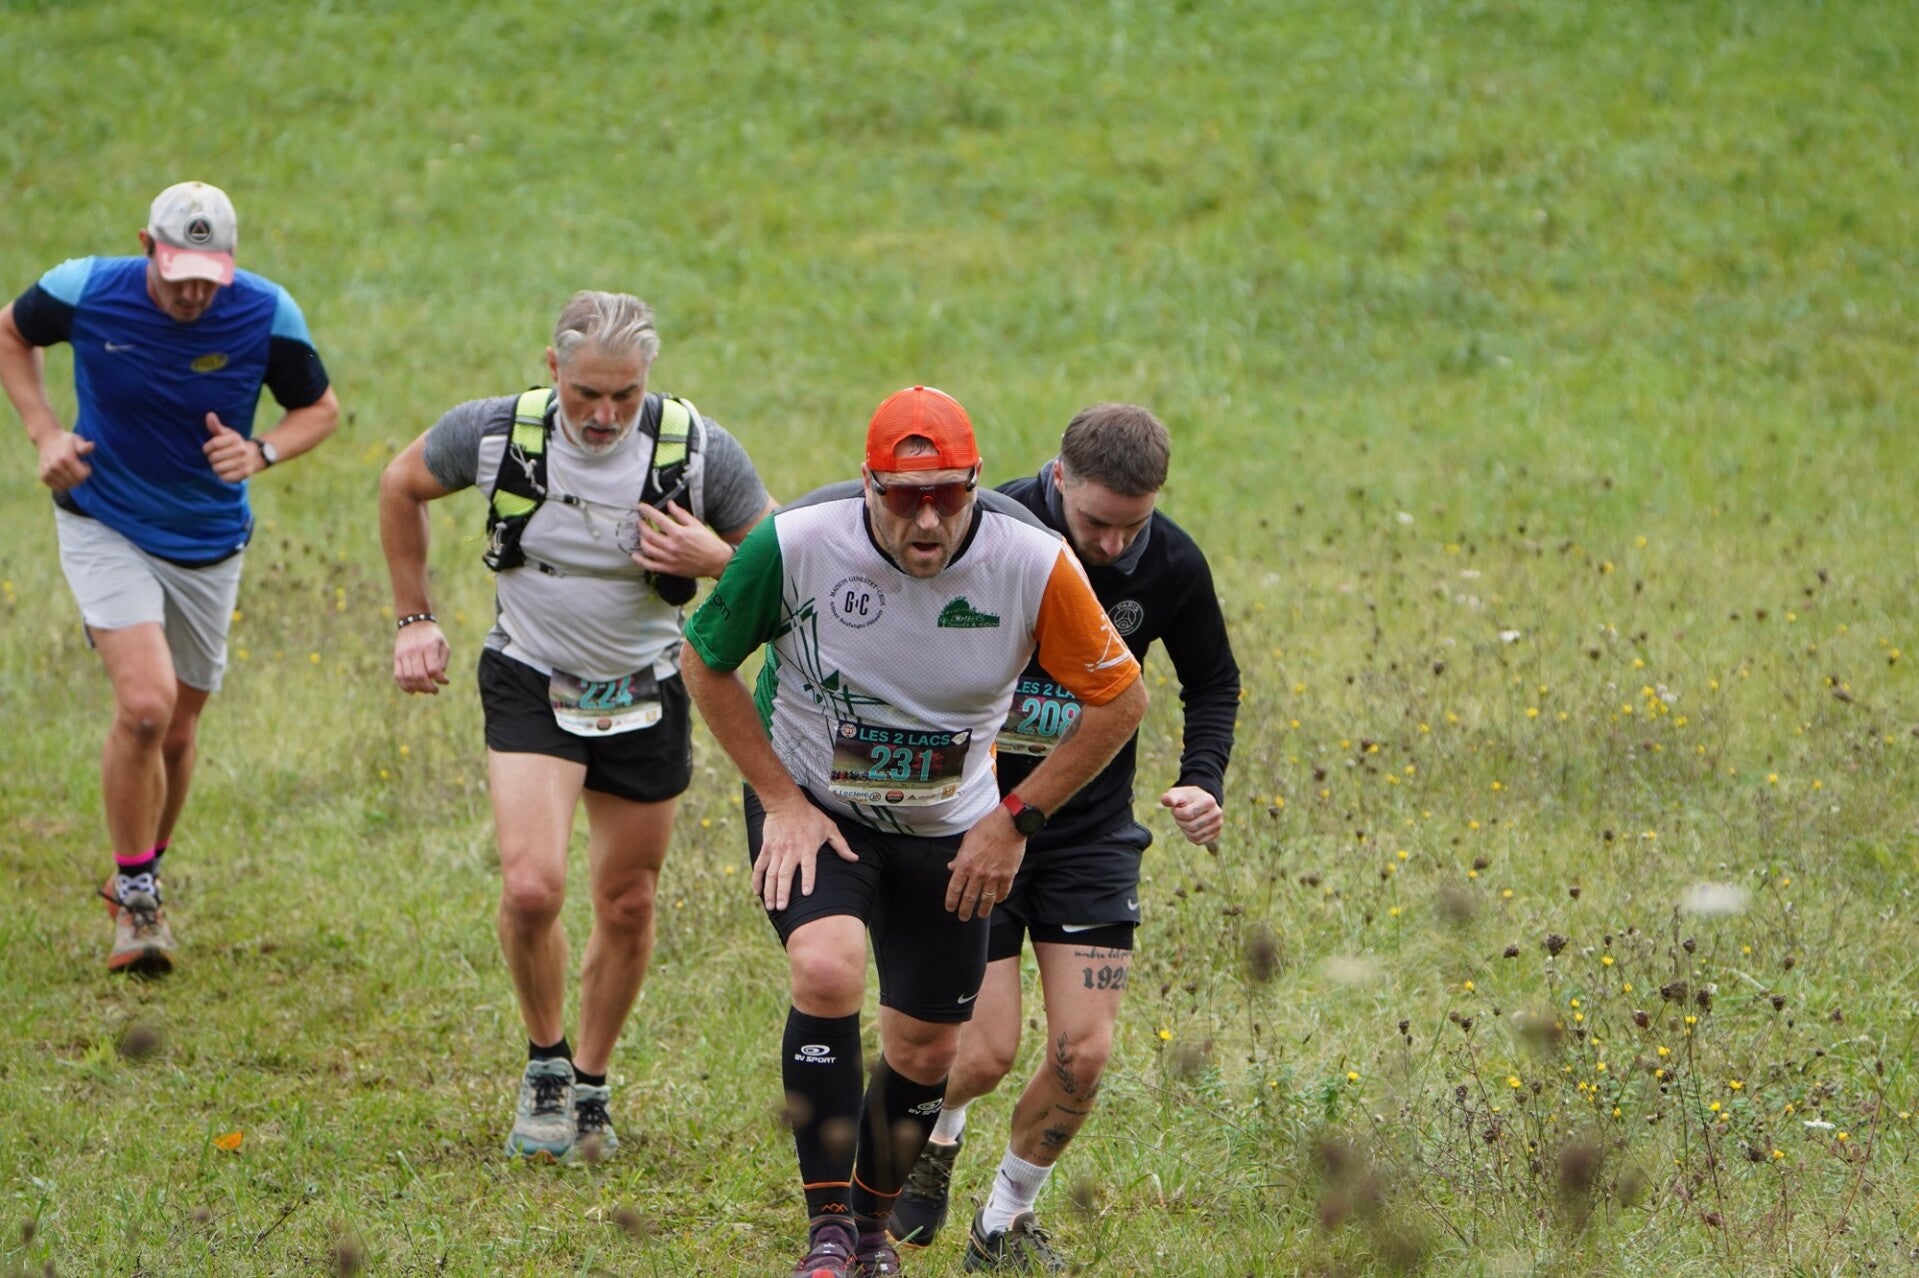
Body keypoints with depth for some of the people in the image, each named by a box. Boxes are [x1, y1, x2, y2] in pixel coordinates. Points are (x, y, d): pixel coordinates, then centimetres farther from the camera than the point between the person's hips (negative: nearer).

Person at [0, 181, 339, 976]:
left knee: (176, 731, 13)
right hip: (105, 527, -3)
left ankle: (139, 880, 39)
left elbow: (320, 408, 0)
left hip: (209, 544, 3)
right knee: (145, 704, -21)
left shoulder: (268, 315, -16)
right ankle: (135, 898, -4)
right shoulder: (85, 291, -17)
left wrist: (262, 453, -20)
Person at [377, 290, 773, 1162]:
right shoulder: (496, 432, -16)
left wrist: (716, 559, -27)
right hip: (530, 687, -1)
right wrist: (414, 619, 6)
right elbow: (401, 487, 5)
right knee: (531, 887, -18)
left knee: (628, 908, 8)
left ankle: (590, 1086, 31)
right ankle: (544, 1063, 8)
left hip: (645, 697, 1)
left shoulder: (698, 450, -17)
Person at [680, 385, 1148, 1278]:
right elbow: (706, 661, -7)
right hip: (811, 806, -2)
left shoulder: (1035, 564, -23)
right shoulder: (794, 545, -25)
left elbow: (1119, 699, -8)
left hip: (949, 832, 2)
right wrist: (779, 798, -11)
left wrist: (1015, 818, -10)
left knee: (925, 1053, 7)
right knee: (827, 971, -28)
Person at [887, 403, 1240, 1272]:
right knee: (985, 1053, -8)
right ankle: (935, 1136, 29)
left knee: (1083, 1052, -6)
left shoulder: (1171, 565, -10)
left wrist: (1203, 780, -5)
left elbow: (1212, 683, 10)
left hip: (1092, 831, 3)